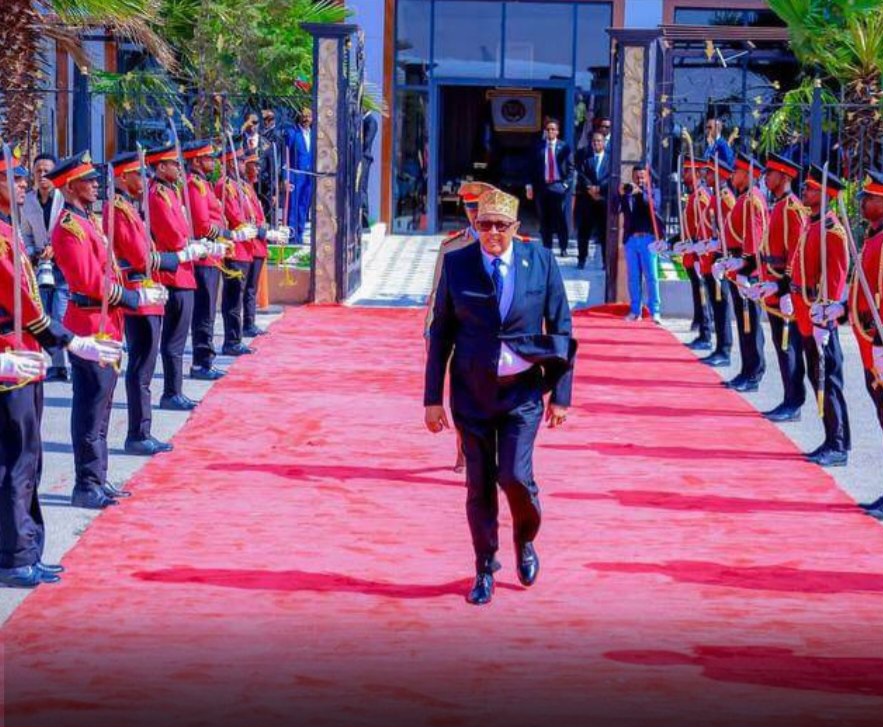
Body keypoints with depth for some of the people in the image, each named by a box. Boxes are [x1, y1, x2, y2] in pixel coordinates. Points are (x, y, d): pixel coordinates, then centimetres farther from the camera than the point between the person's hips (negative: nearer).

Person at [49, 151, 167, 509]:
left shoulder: (85, 221, 15)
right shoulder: (70, 227, -16)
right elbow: (91, 283, -21)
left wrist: (142, 293, 7)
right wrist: (137, 298, -13)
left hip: (104, 328, 10)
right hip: (92, 328, -10)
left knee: (99, 410, 14)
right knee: (91, 411, -5)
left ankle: (96, 480, 21)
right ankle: (87, 487, 0)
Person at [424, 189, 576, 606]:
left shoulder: (541, 262, -2)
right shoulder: (456, 264, -1)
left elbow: (561, 330, 3)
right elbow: (441, 332, 3)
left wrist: (560, 394, 0)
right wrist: (433, 397, 1)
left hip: (522, 390, -1)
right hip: (472, 391, 1)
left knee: (514, 477, -10)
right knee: (479, 485, 4)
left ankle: (525, 543, 21)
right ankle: (485, 569, 21)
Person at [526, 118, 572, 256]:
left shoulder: (564, 147, 4)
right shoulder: (539, 147, 6)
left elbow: (570, 167, 6)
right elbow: (533, 167, 7)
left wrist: (566, 183, -4)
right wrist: (531, 185, 1)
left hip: (558, 186, -2)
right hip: (542, 186, 2)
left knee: (560, 218, -3)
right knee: (545, 219, 4)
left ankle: (563, 248, 5)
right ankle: (547, 248, 10)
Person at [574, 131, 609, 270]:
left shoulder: (611, 157, 6)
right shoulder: (584, 155, 10)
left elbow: (612, 176, -3)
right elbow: (581, 173, 0)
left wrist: (599, 188, -14)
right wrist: (590, 188, -11)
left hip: (604, 197, -1)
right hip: (586, 197, 1)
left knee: (605, 231, -2)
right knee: (583, 230, 3)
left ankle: (607, 261, 1)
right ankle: (581, 259, 10)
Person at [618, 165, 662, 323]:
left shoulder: (653, 192, 9)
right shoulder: (627, 193, 12)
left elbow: (654, 206, -12)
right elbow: (616, 209, -2)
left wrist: (641, 193, -24)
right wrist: (621, 195, -19)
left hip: (647, 238, -2)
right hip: (630, 239, 2)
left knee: (651, 276, -5)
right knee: (633, 277, 4)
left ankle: (655, 311, -7)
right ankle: (635, 311, 6)